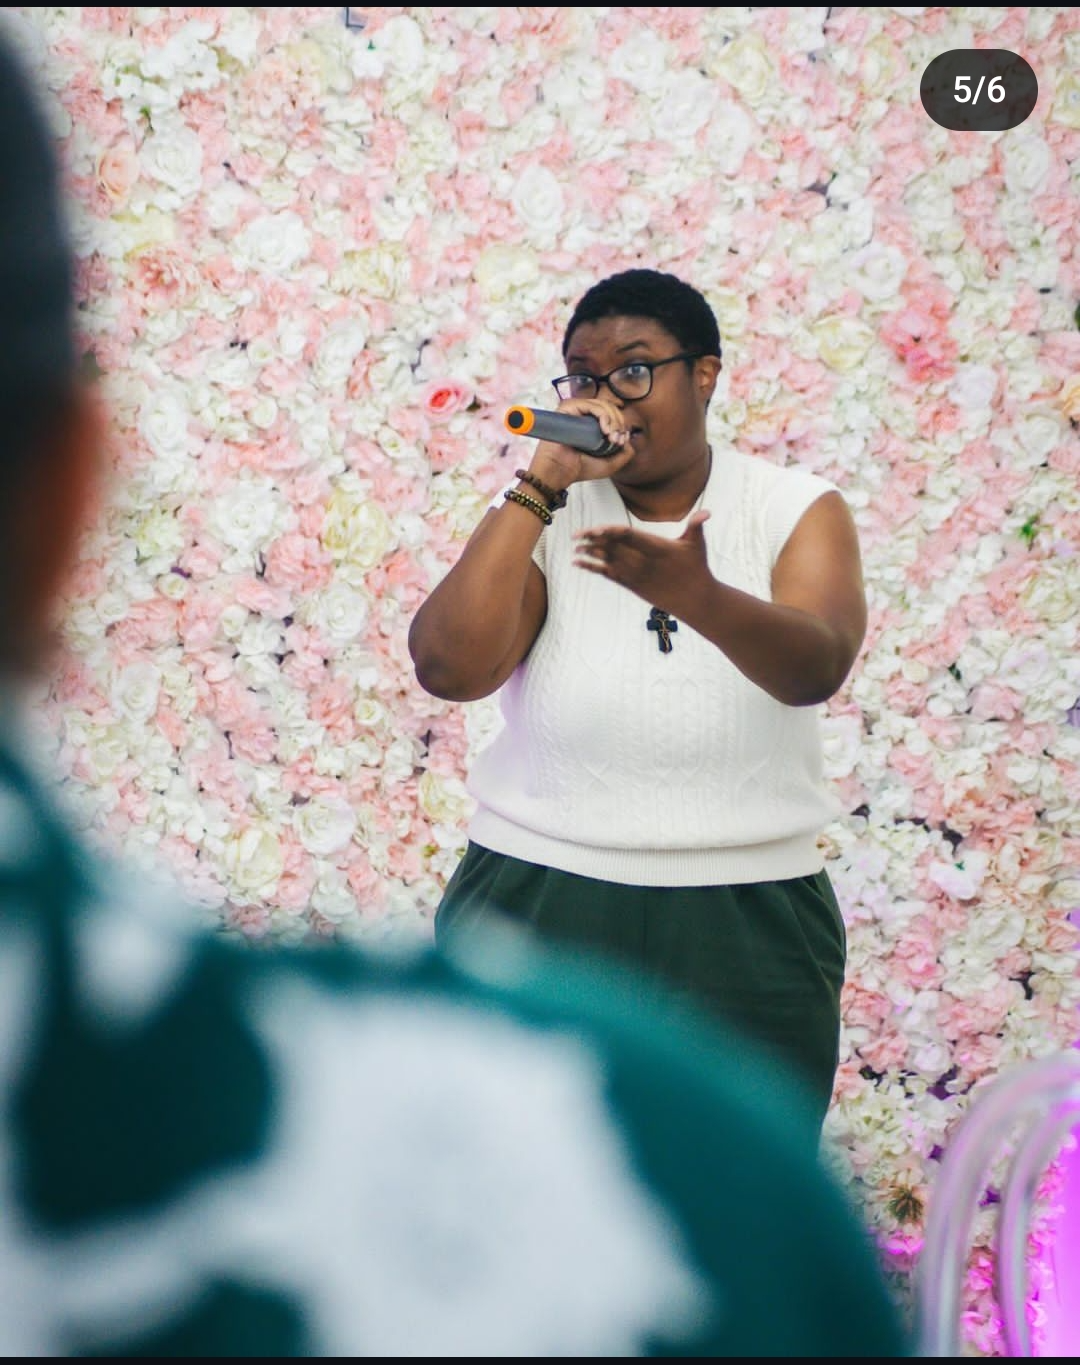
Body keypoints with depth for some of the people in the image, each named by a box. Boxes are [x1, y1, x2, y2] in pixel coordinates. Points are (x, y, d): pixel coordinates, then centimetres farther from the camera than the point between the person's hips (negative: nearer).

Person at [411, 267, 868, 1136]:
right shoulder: (541, 515, 2)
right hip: (537, 916, 0)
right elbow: (448, 667, -15)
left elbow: (815, 668, -20)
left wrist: (697, 594, -40)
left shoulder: (796, 509, 0)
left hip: (747, 931, 0)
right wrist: (542, 484, -16)